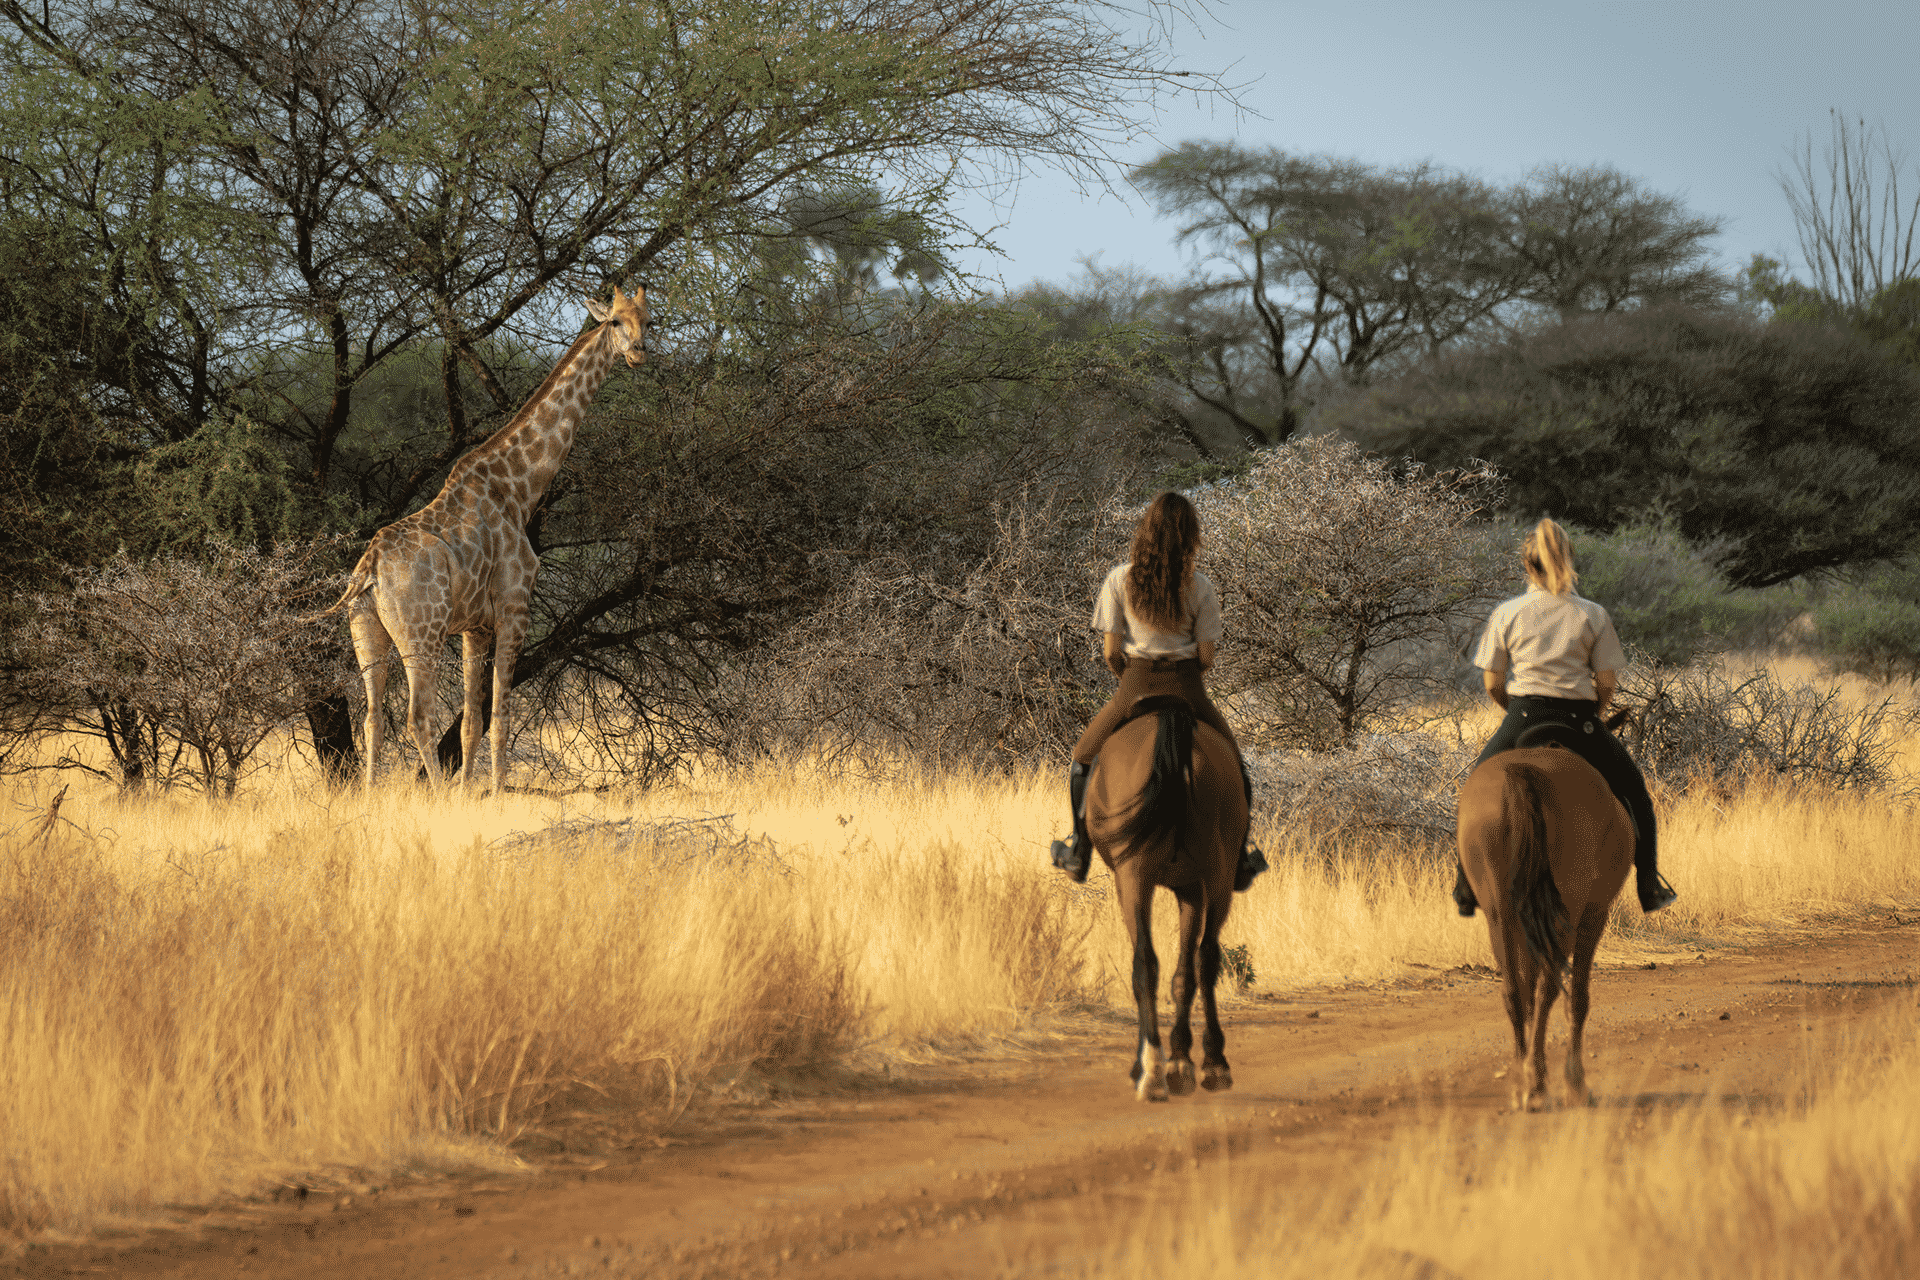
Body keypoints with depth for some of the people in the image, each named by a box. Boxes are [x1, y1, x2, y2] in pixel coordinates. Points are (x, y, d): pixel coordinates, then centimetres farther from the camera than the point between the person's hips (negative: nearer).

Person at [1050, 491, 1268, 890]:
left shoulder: (1120, 580, -6)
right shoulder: (1200, 587, -5)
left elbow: (1110, 650, -4)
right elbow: (1206, 656, -3)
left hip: (1134, 688, 0)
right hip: (1186, 689, 0)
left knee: (1083, 760, 25)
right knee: (1234, 766, 23)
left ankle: (1080, 852, 24)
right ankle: (1239, 860, 21)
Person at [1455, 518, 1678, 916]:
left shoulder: (1507, 613, -1)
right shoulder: (1592, 615, -1)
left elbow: (1493, 686, 2)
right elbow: (1607, 684, 0)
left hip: (1523, 721, 0)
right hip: (1581, 722, 0)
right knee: (1633, 790, 22)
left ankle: (1467, 887, 23)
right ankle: (1649, 887, 20)